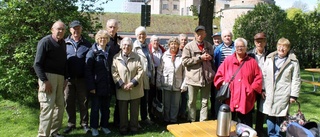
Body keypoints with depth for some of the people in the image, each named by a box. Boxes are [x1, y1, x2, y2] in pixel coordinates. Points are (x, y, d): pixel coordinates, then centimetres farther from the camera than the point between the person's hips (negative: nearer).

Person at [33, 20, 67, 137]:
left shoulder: (63, 43, 14)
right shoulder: (45, 42, -8)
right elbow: (37, 64, -12)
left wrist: (65, 78, 12)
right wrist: (45, 80, -18)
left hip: (60, 77, 7)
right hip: (48, 76, -7)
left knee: (60, 105, 11)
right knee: (48, 106, -10)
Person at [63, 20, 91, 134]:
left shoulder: (86, 44, 4)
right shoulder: (65, 43, 5)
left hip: (82, 78, -1)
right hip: (69, 78, 1)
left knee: (83, 102, 7)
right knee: (69, 102, 8)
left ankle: (84, 123, 21)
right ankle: (71, 124, 22)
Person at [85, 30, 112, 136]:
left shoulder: (110, 52, 10)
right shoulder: (92, 52, -4)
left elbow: (112, 69, 11)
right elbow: (88, 71, -9)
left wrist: (112, 84, 4)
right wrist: (91, 86, -15)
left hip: (107, 86, 4)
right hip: (97, 86, -4)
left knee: (106, 107, 12)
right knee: (95, 108, 7)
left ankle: (104, 126, 27)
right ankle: (94, 127, 21)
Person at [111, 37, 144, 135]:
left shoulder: (136, 57, 2)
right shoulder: (116, 57, 0)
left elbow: (140, 71, -4)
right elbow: (114, 73, -5)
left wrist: (132, 83, -14)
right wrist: (122, 85, -15)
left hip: (135, 89, 1)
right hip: (122, 89, 0)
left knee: (134, 110, 12)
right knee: (123, 110, 10)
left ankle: (134, 127, 27)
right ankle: (123, 128, 25)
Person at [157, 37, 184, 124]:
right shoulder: (165, 56, -1)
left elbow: (184, 71, -3)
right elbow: (159, 70, 1)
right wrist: (158, 82, -1)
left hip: (177, 84, 0)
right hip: (166, 83, 1)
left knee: (175, 104, 11)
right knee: (166, 103, 11)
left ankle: (173, 120, 25)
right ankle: (166, 119, 26)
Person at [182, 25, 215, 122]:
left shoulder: (209, 46, 10)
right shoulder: (189, 46, -3)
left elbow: (213, 60, 25)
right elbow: (184, 61, -13)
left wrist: (210, 58, 0)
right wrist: (200, 58, -15)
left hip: (206, 78, 3)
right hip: (193, 78, -3)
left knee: (205, 102, 10)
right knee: (192, 102, 9)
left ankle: (203, 122, 20)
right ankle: (191, 121, 25)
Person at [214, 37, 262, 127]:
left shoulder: (252, 62, 8)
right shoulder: (228, 60, 8)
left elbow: (258, 78, 5)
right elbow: (219, 75, 8)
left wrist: (252, 89, -6)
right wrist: (223, 84, -7)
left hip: (246, 101, 0)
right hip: (230, 100, 0)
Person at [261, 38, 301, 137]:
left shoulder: (293, 62, 0)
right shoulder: (269, 59, 8)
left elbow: (296, 80, -1)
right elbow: (263, 75, 9)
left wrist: (294, 95, -5)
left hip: (283, 95, -3)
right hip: (269, 94, 3)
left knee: (280, 117, 3)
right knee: (269, 115, 9)